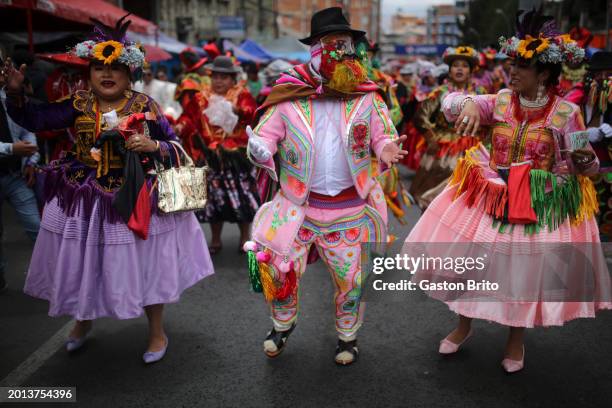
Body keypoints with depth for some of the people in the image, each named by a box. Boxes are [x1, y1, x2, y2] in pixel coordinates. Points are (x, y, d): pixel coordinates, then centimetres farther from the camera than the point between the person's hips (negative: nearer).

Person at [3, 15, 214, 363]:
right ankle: (82, 321, 46)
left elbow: (175, 148, -4)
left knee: (143, 264, 7)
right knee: (83, 263, 17)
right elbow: (33, 119, -6)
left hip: (136, 198, -3)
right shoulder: (78, 103, 0)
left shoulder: (145, 106, -6)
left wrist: (152, 146, -23)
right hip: (84, 199, 3)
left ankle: (157, 333, 28)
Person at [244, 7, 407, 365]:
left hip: (350, 208, 1)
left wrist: (387, 149, -21)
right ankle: (283, 324, 28)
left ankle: (348, 336, 36)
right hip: (298, 205, -1)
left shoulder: (366, 97, 1)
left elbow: (384, 136, 3)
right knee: (278, 268, -4)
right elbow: (264, 134, -1)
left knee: (351, 277, 10)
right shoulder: (290, 97, -3)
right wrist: (261, 150, -25)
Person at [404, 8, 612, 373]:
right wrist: (468, 104, -25)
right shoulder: (500, 101, -1)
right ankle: (464, 325, 34)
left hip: (539, 204, -2)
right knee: (470, 257, 7)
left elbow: (581, 164, -3)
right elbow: (450, 102, -3)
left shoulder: (566, 112, -9)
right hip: (490, 197, 3)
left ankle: (516, 339, 33)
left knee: (528, 269, 6)